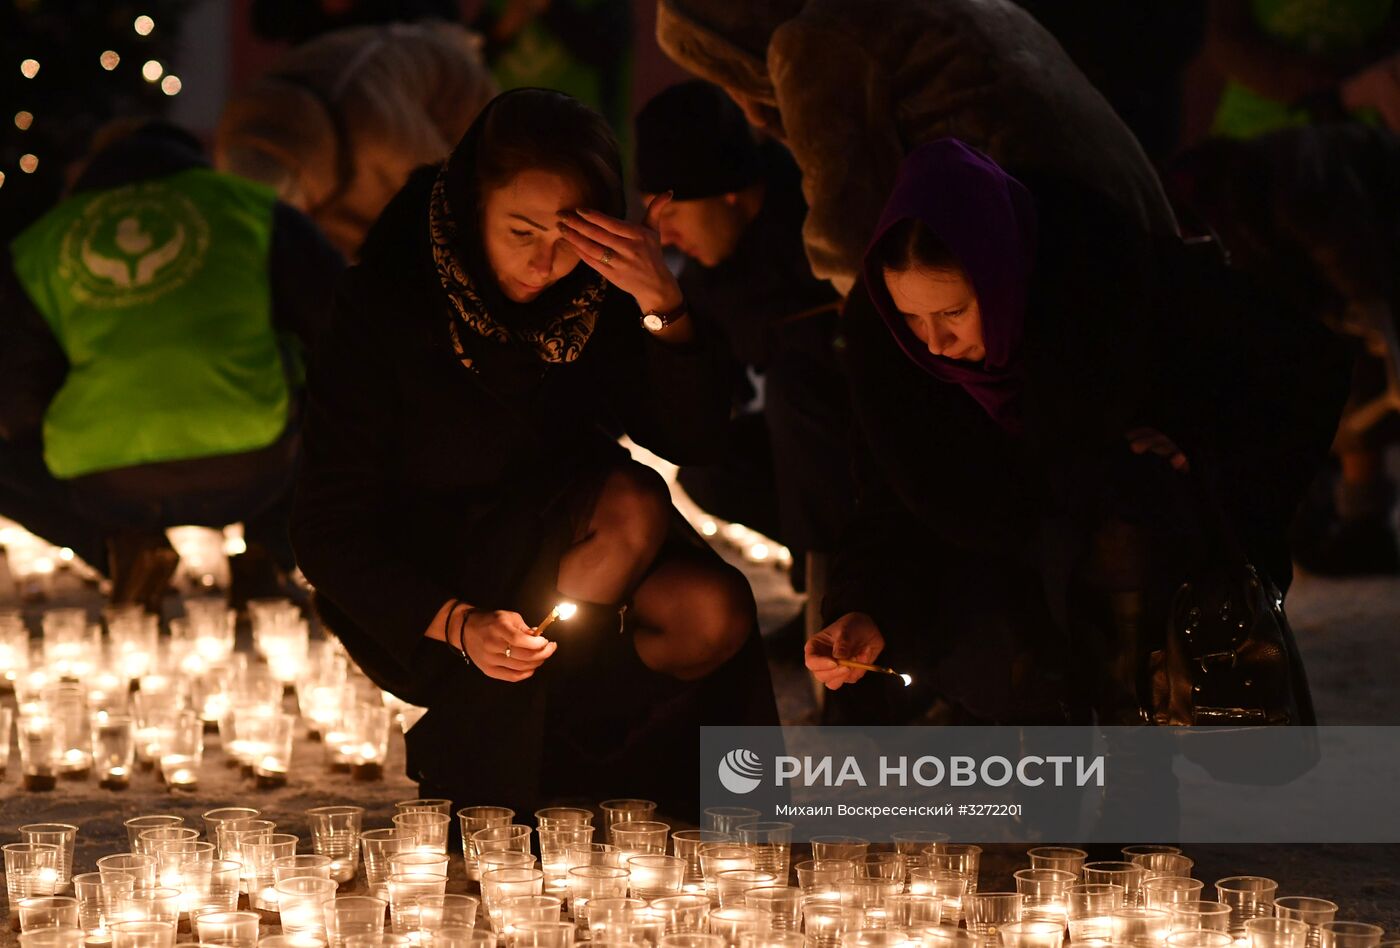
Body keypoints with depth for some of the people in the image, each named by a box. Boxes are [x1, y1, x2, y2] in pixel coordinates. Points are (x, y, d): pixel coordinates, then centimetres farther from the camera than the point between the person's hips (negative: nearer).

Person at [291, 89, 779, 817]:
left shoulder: (588, 294, -6)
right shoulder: (384, 309, -19)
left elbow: (691, 441, -9)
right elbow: (328, 532, -18)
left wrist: (663, 304, -26)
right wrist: (458, 623, -33)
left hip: (555, 553, 5)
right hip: (423, 591, -5)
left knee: (713, 610, -23)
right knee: (633, 509, -28)